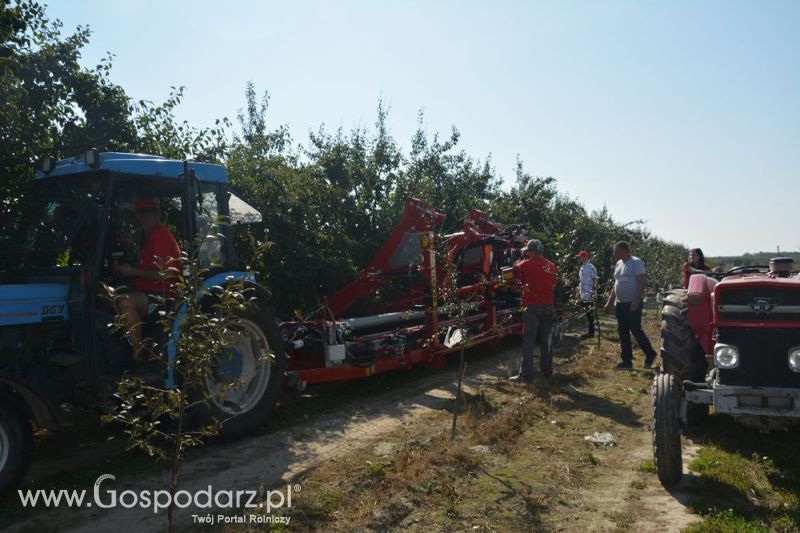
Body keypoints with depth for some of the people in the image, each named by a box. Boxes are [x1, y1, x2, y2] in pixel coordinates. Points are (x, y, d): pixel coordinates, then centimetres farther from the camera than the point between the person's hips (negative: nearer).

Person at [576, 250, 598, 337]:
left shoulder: (591, 267, -14)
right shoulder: (582, 267, 14)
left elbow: (595, 281, -17)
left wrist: (592, 294, -21)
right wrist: (578, 292, 19)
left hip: (589, 295, -9)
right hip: (583, 295, 9)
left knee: (590, 314, -3)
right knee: (586, 314, 14)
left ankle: (591, 332, 4)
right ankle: (589, 330, 21)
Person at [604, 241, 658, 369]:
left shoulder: (636, 262, -11)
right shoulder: (618, 264, 13)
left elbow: (643, 283, -17)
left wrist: (636, 301, -23)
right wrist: (610, 302, 17)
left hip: (633, 304, -8)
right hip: (620, 304, 8)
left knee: (636, 330, -3)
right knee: (623, 333, 8)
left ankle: (650, 354, 17)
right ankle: (627, 361, 14)